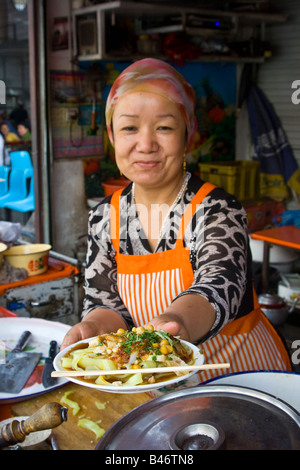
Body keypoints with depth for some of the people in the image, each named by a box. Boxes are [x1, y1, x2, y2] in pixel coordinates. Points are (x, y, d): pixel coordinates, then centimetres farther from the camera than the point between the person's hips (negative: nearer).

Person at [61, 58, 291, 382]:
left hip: (239, 373, -2)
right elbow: (107, 303, -1)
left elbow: (219, 286, -31)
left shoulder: (218, 210, -14)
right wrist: (95, 327, -25)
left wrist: (177, 321, -53)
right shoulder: (104, 219, -1)